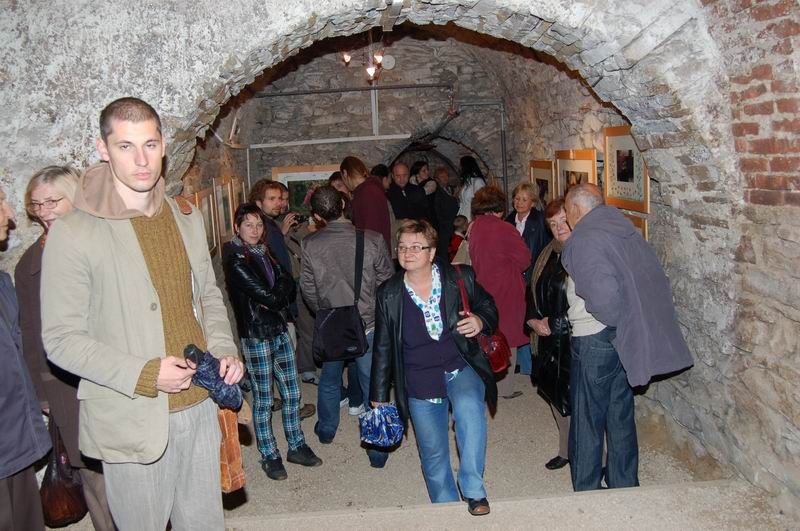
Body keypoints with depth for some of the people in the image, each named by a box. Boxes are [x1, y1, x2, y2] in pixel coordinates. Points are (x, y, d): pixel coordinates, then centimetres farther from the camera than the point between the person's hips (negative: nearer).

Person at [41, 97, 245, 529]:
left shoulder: (187, 217, 6)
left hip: (200, 408, 5)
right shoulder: (72, 234, -11)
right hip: (133, 420, -5)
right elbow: (61, 339, -10)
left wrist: (224, 350, -2)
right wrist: (144, 375, -20)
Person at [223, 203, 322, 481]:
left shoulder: (264, 254, 11)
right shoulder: (235, 261, -13)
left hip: (279, 330, 7)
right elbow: (268, 296, -18)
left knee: (292, 393, 13)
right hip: (256, 335, -7)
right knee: (263, 400, 5)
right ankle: (269, 456, 19)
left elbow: (290, 286, 3)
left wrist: (273, 297, -12)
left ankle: (296, 446, 27)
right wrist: (275, 297, 0)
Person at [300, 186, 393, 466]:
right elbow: (388, 283, -7)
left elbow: (308, 289, -1)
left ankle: (326, 429, 45)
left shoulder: (310, 245, -12)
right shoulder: (372, 240, -16)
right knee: (373, 386, 9)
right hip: (368, 326, -2)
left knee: (329, 380, 25)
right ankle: (377, 450, 17)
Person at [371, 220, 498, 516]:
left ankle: (474, 492, -17)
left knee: (469, 407, -33)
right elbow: (383, 348, 5)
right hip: (419, 384, 2)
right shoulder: (389, 294, -3)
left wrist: (481, 321, -16)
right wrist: (379, 396, 7)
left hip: (461, 369, -1)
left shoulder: (461, 278, -7)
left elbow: (488, 306, 9)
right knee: (433, 454, 9)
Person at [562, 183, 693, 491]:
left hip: (597, 341, -8)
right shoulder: (625, 229, 7)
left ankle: (586, 492, 22)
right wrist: (625, 325, 9)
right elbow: (657, 279, 8)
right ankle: (624, 485, 34)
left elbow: (604, 295, -31)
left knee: (588, 419, 8)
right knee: (621, 415, 20)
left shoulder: (584, 240, -18)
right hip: (631, 339, 8)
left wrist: (612, 321, -11)